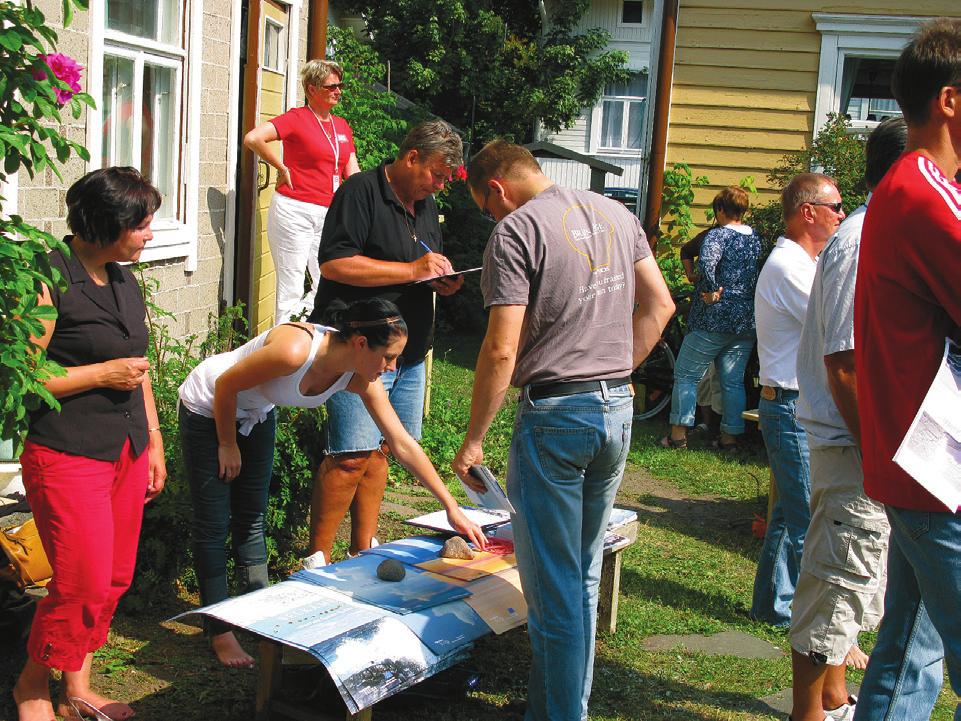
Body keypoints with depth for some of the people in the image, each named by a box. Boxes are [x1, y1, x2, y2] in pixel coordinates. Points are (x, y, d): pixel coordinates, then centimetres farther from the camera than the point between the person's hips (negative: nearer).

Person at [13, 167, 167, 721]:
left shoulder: (123, 280, 12)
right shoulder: (48, 281, -13)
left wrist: (154, 443, 19)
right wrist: (103, 373, -15)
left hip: (127, 451, 8)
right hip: (69, 456, -8)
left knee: (114, 579, 11)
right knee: (84, 583, -6)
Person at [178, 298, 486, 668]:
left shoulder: (361, 380, -18)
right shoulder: (295, 350, -39)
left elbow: (403, 445, -13)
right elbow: (226, 386, -25)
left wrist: (451, 507, -13)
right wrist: (227, 445, -11)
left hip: (254, 415, 6)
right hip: (207, 410, -6)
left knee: (252, 519, 12)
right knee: (214, 523, 0)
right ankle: (219, 631, 11)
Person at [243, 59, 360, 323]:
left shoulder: (342, 126, 16)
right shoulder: (297, 118, -4)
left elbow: (353, 172, 14)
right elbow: (253, 138, -17)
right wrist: (282, 169, -10)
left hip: (328, 215, 7)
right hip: (294, 211, -6)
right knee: (291, 289, -3)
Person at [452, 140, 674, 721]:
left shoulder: (516, 230, -10)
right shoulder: (615, 213, 11)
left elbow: (502, 350, -16)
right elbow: (659, 305, 13)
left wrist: (474, 440, -8)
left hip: (555, 415, -7)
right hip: (619, 411, 7)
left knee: (552, 585, 3)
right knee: (585, 576, 18)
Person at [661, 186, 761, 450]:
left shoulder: (718, 234, -10)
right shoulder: (756, 238, 11)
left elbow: (706, 261, -29)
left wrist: (713, 291, -19)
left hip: (714, 320, -6)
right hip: (747, 322, 6)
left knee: (686, 375, 3)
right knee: (733, 381, 11)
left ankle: (679, 432, 1)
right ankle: (731, 435, 13)